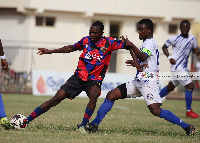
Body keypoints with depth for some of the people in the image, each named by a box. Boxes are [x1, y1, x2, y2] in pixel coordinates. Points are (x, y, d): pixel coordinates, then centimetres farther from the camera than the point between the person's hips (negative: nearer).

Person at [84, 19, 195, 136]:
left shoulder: (150, 42, -8)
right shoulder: (147, 43, 22)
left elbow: (143, 57, -27)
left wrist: (131, 45, -31)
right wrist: (136, 63, 33)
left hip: (148, 81, -10)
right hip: (138, 81, 10)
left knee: (156, 111, -21)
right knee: (111, 95, 3)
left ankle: (187, 127, -11)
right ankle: (95, 124, 5)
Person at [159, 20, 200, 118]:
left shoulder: (192, 39, 7)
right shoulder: (175, 39, -7)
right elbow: (164, 47, 4)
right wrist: (169, 57, -11)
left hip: (184, 68, 7)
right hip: (177, 67, -7)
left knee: (170, 87, 18)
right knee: (190, 86, -13)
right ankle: (189, 111, -3)